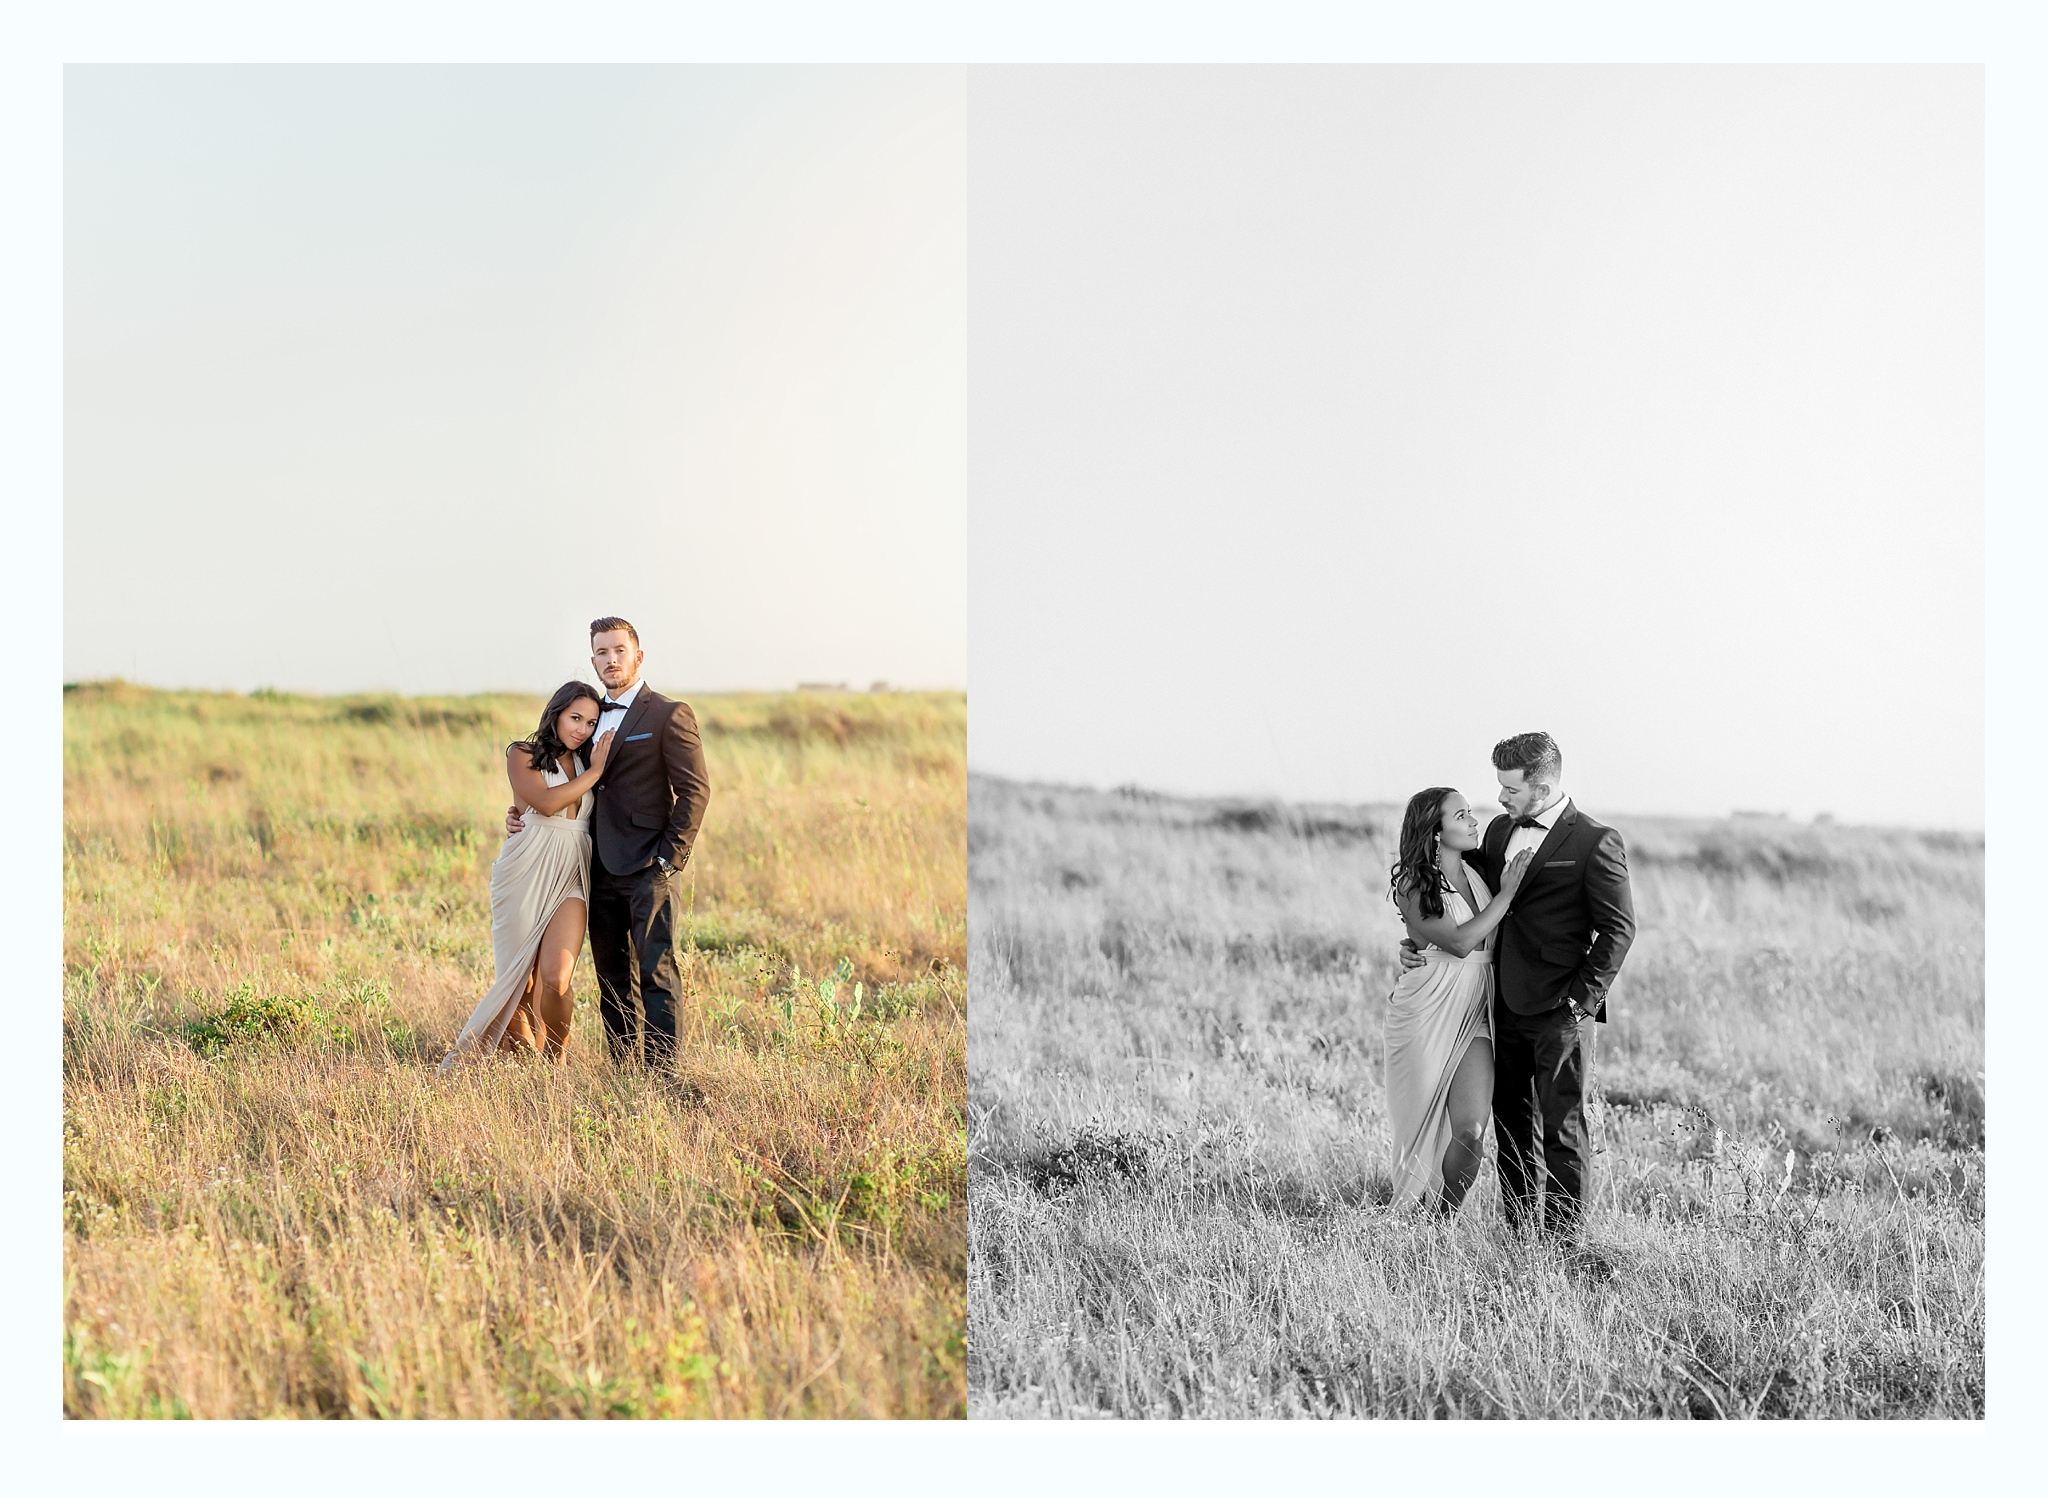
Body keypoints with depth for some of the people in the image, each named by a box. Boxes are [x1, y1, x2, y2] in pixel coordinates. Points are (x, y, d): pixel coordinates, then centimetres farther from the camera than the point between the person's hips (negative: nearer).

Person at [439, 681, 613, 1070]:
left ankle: (554, 1061, 4)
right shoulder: (523, 755, 3)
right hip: (525, 876, -2)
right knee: (519, 980, 2)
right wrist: (595, 771, -6)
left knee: (555, 979, -14)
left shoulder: (587, 763, 16)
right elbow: (546, 802, -13)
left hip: (570, 879, 2)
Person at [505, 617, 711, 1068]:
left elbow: (695, 790, -8)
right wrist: (526, 813, 10)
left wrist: (669, 857, -13)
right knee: (612, 976, 9)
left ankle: (661, 1070, -11)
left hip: (649, 867, -7)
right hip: (602, 869, 7)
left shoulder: (669, 715, -3)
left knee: (656, 971, -10)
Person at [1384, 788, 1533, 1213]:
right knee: (1422, 1124, 5)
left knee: (1471, 1131, -10)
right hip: (1427, 1013, -4)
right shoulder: (1412, 884, -9)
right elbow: (1459, 942, -18)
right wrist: (1507, 893, -14)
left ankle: (1446, 1219, 7)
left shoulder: (1476, 873, 9)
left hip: (1473, 1013, 4)